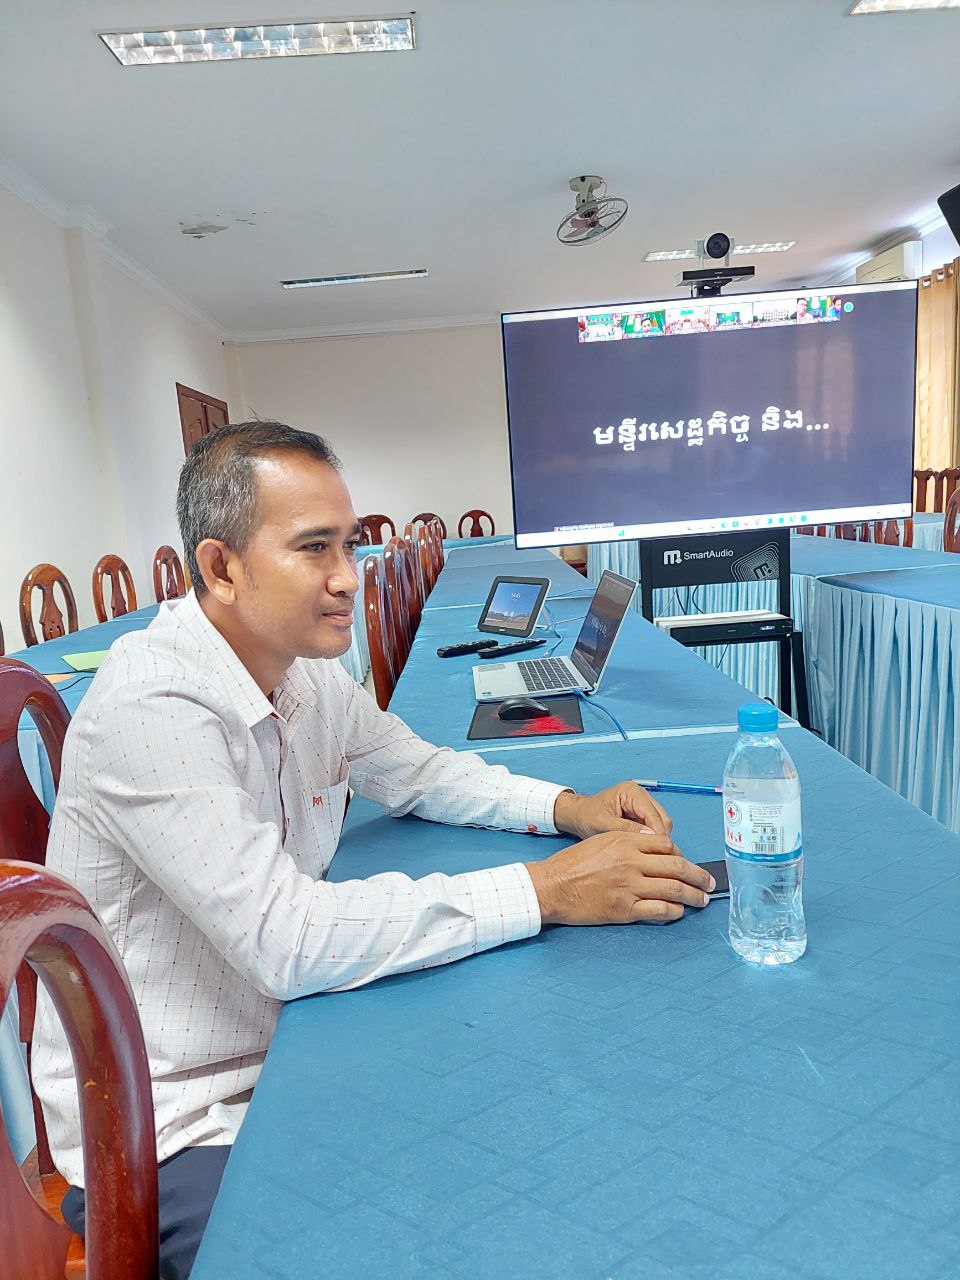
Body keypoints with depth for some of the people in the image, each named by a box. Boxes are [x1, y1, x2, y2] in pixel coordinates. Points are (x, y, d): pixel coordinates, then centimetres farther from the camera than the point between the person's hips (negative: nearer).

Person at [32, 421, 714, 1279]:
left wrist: (567, 807, -5)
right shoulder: (152, 709, -27)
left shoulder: (309, 672, -2)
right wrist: (544, 890, -29)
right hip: (172, 1132, -6)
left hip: (282, 1047, 7)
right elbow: (284, 938, -31)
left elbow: (417, 772, 12)